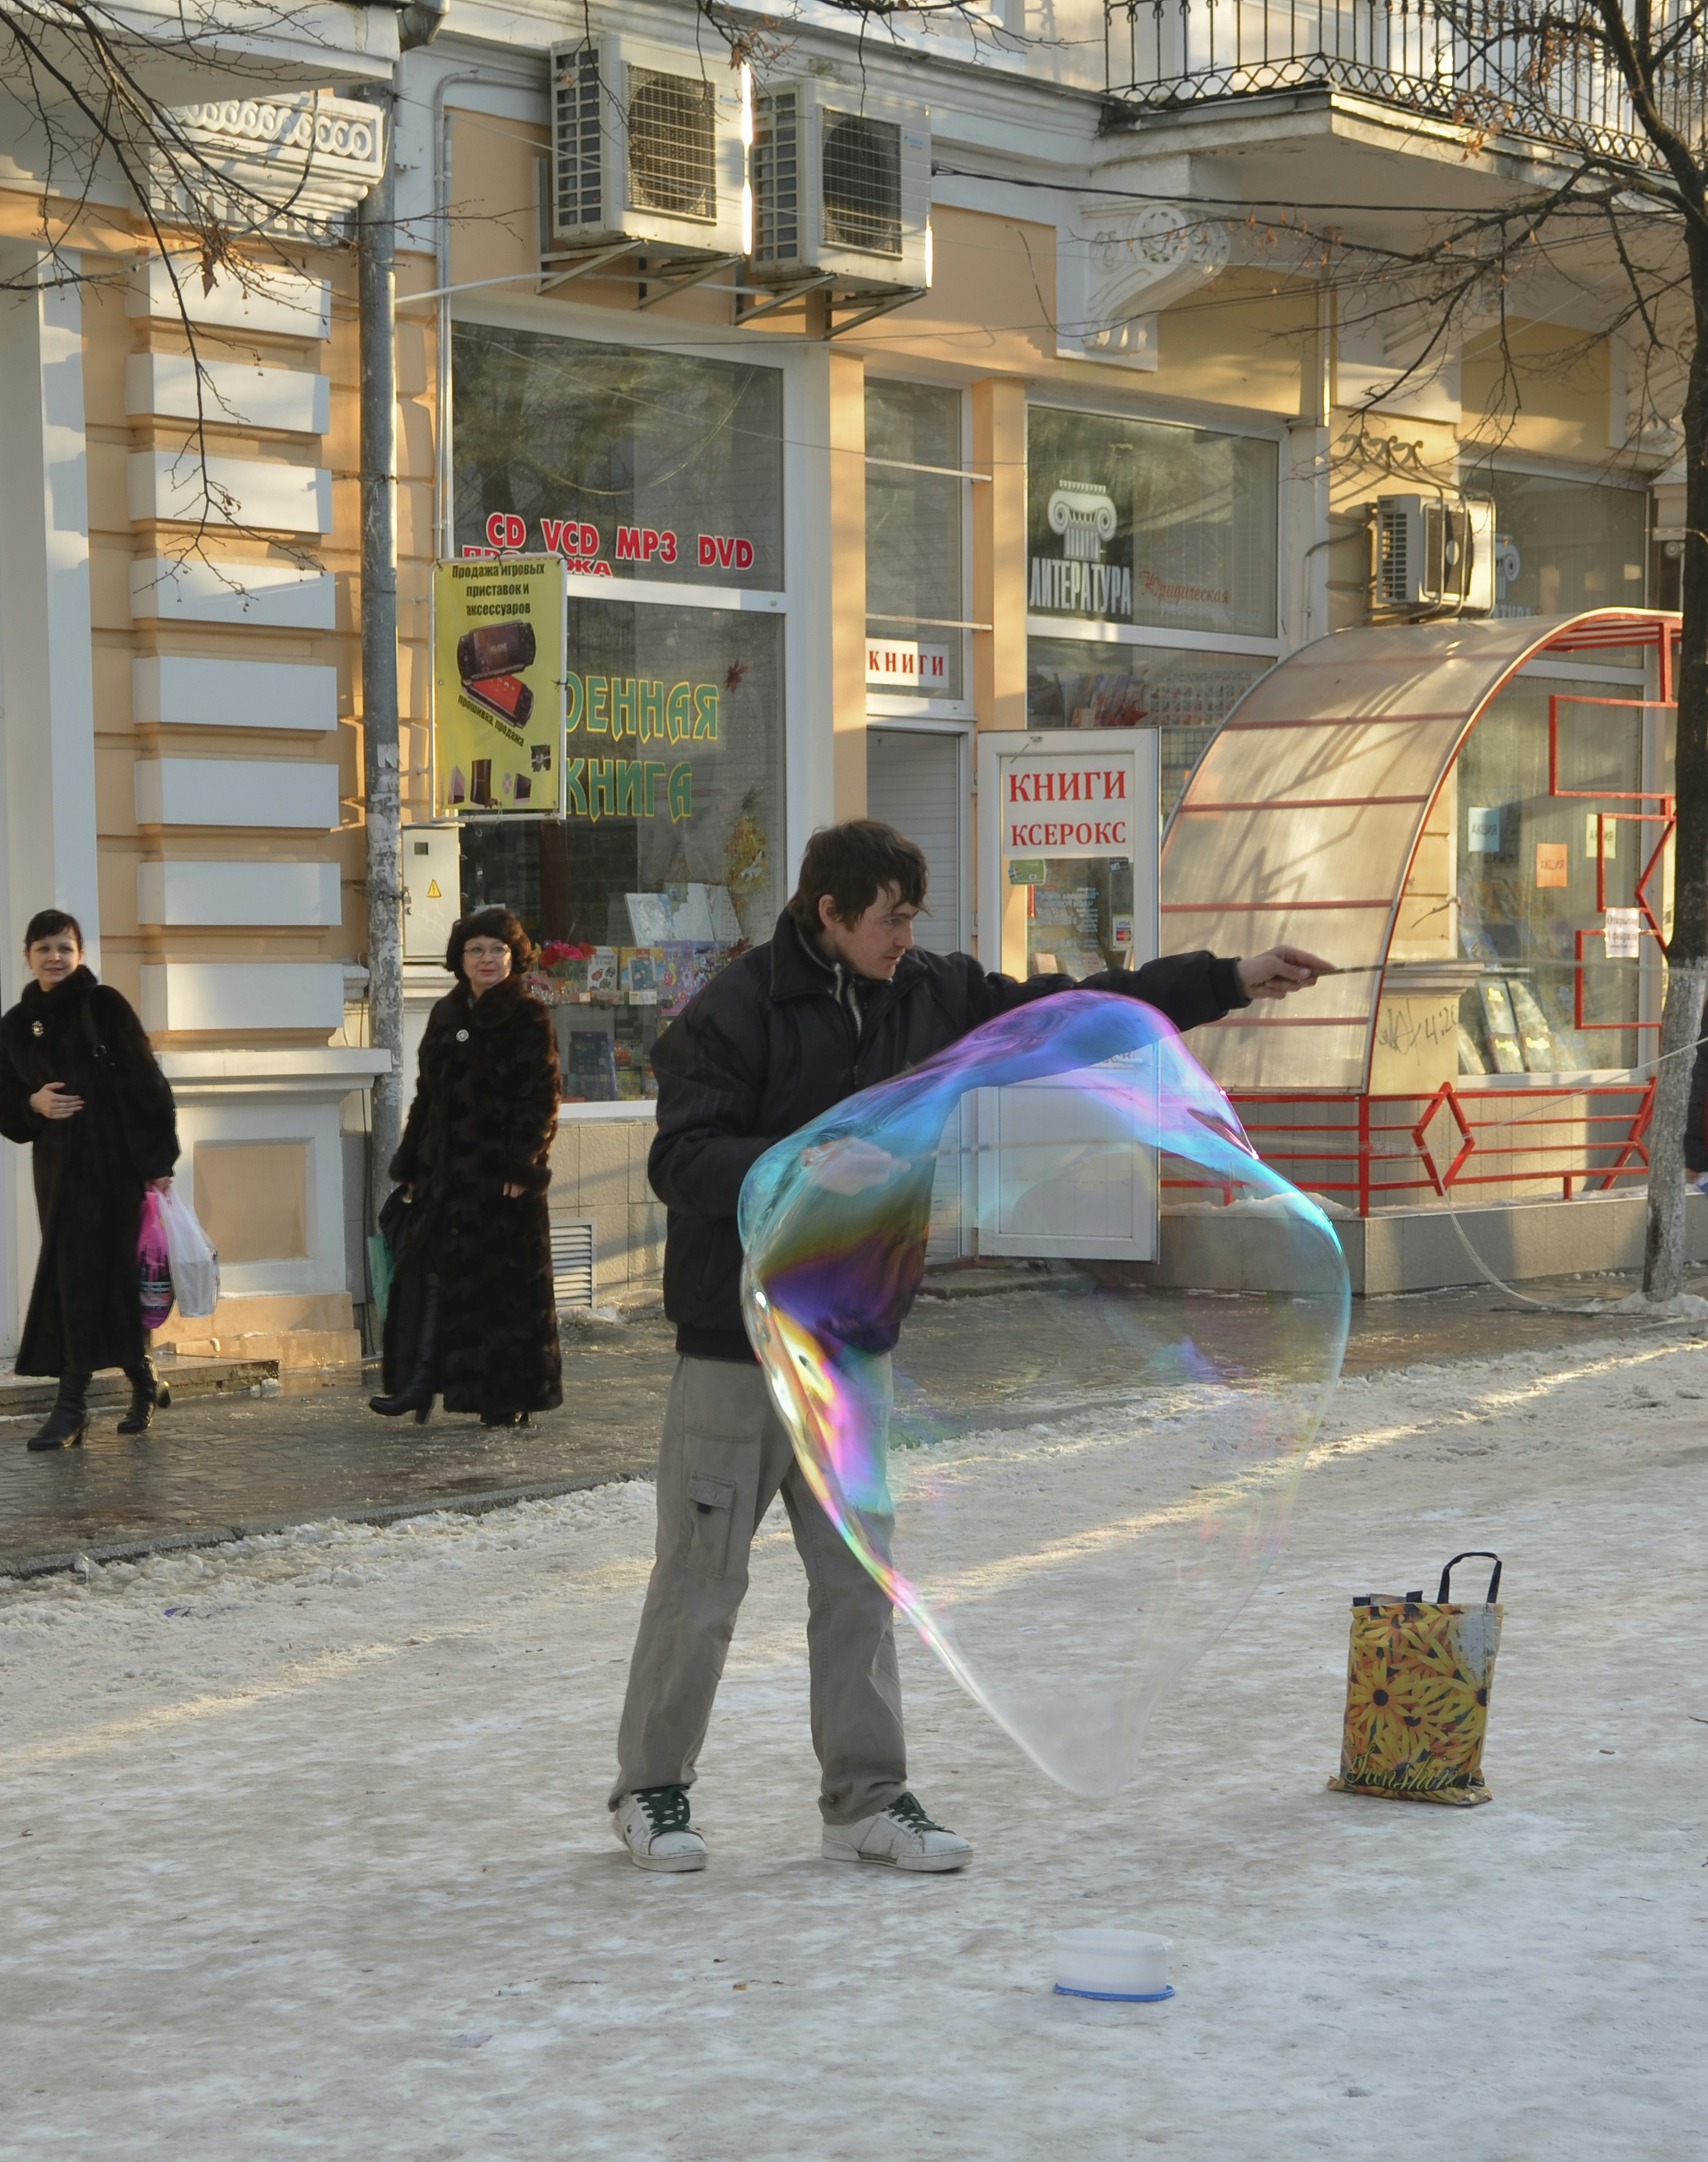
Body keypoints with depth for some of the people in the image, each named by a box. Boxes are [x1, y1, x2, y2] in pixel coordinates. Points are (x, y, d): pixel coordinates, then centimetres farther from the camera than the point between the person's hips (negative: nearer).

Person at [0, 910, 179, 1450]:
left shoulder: (104, 1005, -2)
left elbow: (146, 1083, -6)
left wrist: (158, 1161, -12)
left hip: (113, 1161, -5)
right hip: (58, 1167, 5)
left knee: (92, 1276, -8)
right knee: (76, 1277, 4)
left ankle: (72, 1406, -10)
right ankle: (144, 1384, 20)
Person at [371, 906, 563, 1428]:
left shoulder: (529, 1020, -4)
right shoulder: (446, 1016, 14)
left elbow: (541, 1100, -9)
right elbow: (427, 1095, 18)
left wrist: (520, 1165, -17)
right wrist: (410, 1163, 13)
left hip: (501, 1176, -6)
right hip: (445, 1171, 6)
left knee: (506, 1282, -2)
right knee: (428, 1272, 2)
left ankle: (510, 1397, 5)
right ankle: (418, 1383, 5)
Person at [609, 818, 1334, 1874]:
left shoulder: (931, 995, 6)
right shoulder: (736, 1013, -13)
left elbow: (1074, 1010, 11)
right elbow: (682, 1165, -18)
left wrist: (1232, 980, 8)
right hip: (738, 1340, -6)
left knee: (858, 1585, 9)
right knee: (702, 1581, 2)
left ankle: (868, 1799, 17)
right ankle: (652, 1789, 17)